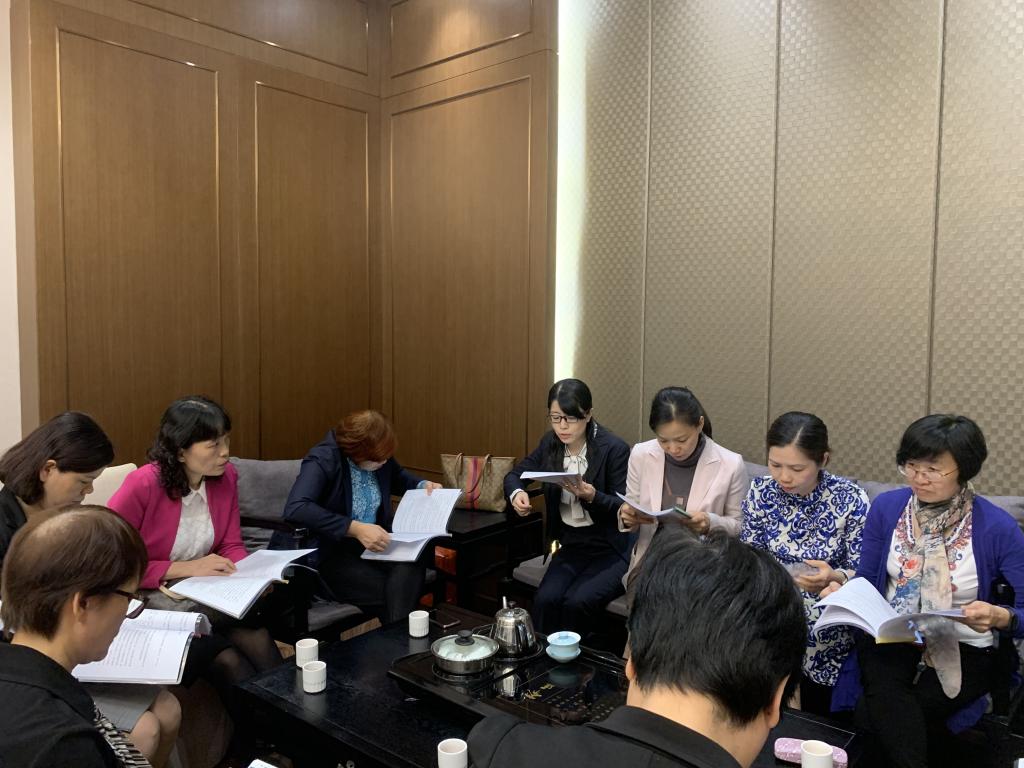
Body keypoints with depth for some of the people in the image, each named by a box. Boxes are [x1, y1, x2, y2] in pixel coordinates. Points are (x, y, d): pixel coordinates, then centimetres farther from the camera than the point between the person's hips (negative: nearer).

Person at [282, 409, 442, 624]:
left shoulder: (379, 455, 1)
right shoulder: (323, 459, -17)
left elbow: (398, 477, 26)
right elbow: (295, 508, -34)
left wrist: (422, 485, 4)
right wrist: (355, 528, -37)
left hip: (374, 545, 5)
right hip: (333, 554, -5)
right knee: (396, 594, -29)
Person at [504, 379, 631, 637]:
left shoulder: (615, 449, -13)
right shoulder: (550, 444, 2)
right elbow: (515, 475, 14)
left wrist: (592, 496, -31)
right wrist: (517, 493, -10)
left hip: (612, 550, -4)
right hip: (569, 546, 4)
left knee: (577, 602, -27)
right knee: (545, 599, -23)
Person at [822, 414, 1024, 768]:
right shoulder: (886, 506, -2)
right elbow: (867, 581, 8)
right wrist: (843, 593, -14)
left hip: (963, 650, -2)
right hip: (890, 637, 2)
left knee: (872, 715, -23)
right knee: (885, 700, -32)